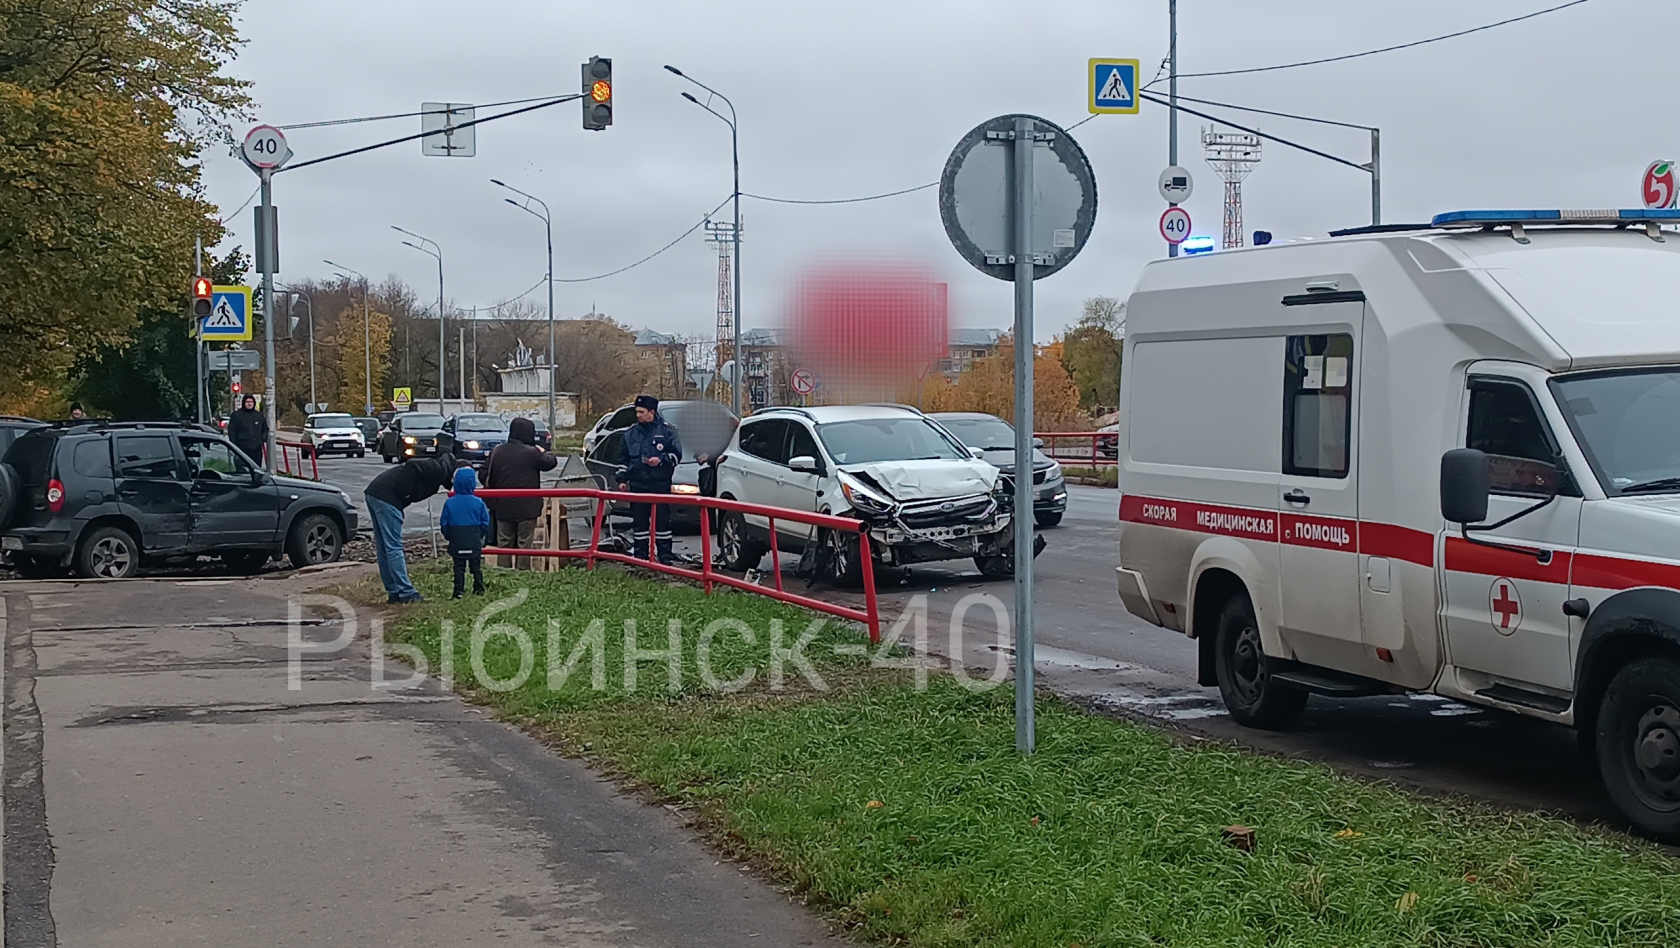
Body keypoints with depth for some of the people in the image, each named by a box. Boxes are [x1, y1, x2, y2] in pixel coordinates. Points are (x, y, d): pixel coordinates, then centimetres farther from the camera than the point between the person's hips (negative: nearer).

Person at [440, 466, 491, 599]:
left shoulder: (450, 503, -9)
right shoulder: (478, 502, -8)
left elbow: (444, 524, -2)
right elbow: (485, 523, 0)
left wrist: (448, 537, 15)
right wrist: (480, 536, 16)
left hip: (456, 543, 0)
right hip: (474, 542, 1)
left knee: (459, 567, 5)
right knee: (476, 566, 12)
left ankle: (458, 591, 0)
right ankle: (479, 589, 15)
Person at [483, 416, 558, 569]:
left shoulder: (496, 452, 1)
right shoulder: (532, 453, -15)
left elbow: (486, 476, 7)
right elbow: (552, 462, -2)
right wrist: (543, 452, 18)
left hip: (502, 508, 4)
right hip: (526, 509, -4)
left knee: (504, 544, 13)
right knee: (524, 545, 4)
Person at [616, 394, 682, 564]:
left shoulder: (666, 430, 0)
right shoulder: (630, 432, 11)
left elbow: (677, 454, 1)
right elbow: (623, 459, 18)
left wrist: (661, 459, -15)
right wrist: (622, 479, 11)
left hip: (660, 484, -3)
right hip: (637, 484, 3)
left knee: (662, 521, 0)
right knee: (638, 522, 5)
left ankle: (665, 557, 5)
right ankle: (640, 556, 12)